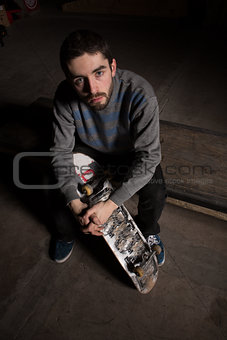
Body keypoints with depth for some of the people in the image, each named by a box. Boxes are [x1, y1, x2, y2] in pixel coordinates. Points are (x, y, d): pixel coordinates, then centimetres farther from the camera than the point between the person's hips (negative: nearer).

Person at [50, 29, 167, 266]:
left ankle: (148, 231, 16)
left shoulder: (140, 94, -35)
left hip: (130, 151, -1)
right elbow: (61, 151, -20)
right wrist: (75, 204, -31)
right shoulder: (65, 96, -26)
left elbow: (148, 156, -32)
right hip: (89, 149, 2)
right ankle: (66, 234, 21)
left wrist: (110, 204, -38)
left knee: (156, 193, -23)